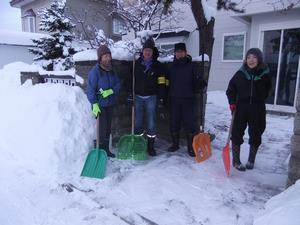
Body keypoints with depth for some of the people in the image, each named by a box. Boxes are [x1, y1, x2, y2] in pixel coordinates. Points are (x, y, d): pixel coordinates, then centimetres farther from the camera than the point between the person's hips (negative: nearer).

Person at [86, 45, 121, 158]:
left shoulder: (111, 70, 5)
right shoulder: (95, 71, -15)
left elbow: (118, 84, 3)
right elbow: (90, 89, -18)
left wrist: (110, 91, -16)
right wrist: (94, 104, -23)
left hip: (110, 104, 7)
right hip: (99, 105, -7)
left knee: (108, 127, 14)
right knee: (102, 127, -4)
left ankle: (106, 149, 28)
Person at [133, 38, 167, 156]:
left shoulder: (158, 66, 1)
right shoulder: (136, 64, 7)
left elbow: (162, 83, 0)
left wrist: (161, 98, -6)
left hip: (151, 98, -2)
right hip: (138, 97, 2)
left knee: (151, 123, 0)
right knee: (137, 123, 7)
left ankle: (150, 146, 13)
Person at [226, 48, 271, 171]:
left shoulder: (264, 74, -2)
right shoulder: (240, 73, -3)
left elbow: (266, 91, 11)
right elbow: (230, 89, 4)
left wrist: (258, 100, 4)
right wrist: (232, 102, -8)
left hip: (257, 110, 1)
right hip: (241, 108, 0)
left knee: (255, 135, 10)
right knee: (237, 133, 3)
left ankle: (251, 160, 30)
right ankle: (236, 161, 19)